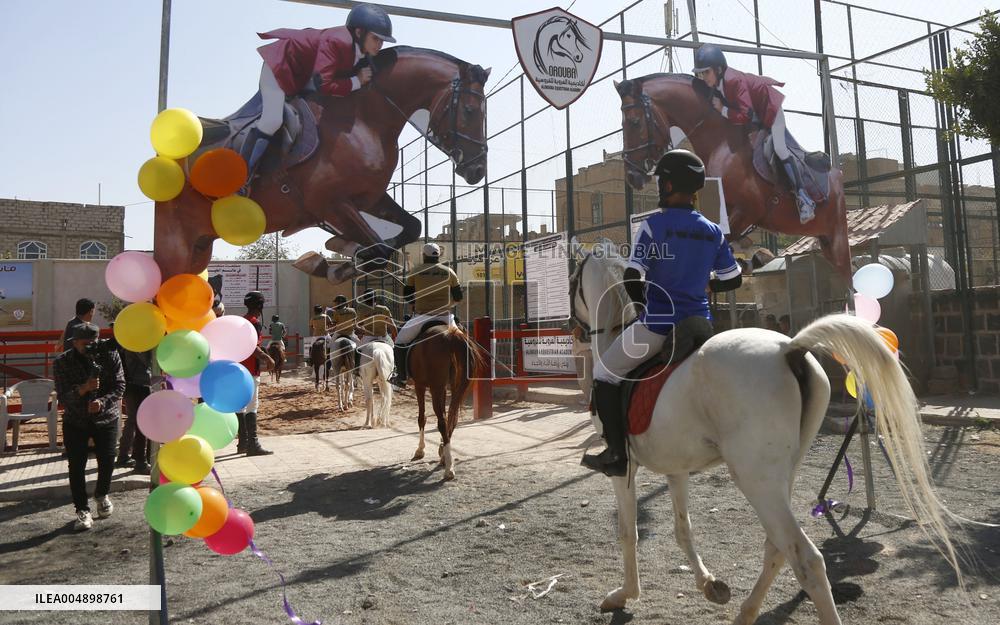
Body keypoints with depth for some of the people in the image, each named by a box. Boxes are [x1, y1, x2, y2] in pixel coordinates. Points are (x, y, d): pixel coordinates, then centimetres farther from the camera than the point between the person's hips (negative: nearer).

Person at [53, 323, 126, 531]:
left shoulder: (110, 355, -9)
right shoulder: (61, 363, -10)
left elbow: (119, 385, -10)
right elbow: (63, 397, -15)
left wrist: (102, 402, -26)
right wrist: (83, 389, -34)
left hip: (106, 418, 0)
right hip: (75, 421, 0)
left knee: (107, 461, -3)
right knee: (76, 466, -4)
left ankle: (102, 494, 28)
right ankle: (82, 510, 9)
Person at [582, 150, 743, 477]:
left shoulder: (653, 225, -10)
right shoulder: (714, 232, 6)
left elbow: (632, 280, -13)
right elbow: (734, 279, 14)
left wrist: (645, 303, 6)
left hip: (657, 323, -5)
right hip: (699, 323, 6)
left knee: (604, 374, 11)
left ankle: (617, 453, 6)